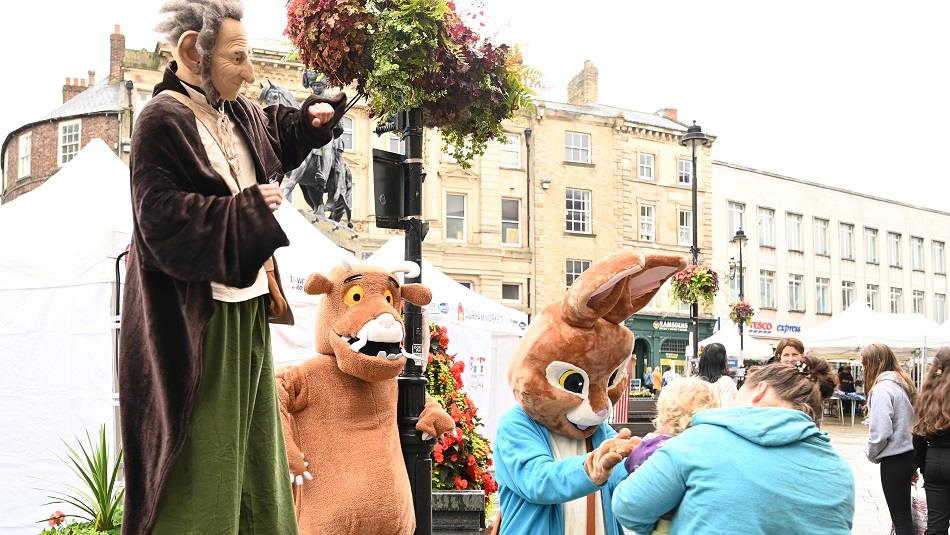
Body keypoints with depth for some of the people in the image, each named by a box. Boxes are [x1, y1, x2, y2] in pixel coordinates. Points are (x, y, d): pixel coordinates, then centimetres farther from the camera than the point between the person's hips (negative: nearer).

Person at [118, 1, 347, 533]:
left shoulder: (238, 113, 10)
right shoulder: (162, 123, -17)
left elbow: (277, 130, 33)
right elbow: (163, 220, -24)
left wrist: (313, 117, 14)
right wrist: (248, 208, -17)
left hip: (248, 309, 9)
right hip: (196, 320, -9)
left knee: (253, 445, 15)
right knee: (200, 458, -5)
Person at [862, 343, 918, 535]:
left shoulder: (882, 389, -19)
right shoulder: (904, 383, 7)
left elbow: (880, 432, -21)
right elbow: (909, 420, 10)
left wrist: (871, 454, -5)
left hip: (894, 459, -8)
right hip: (911, 452, 8)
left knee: (900, 516, -1)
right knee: (904, 513, 17)